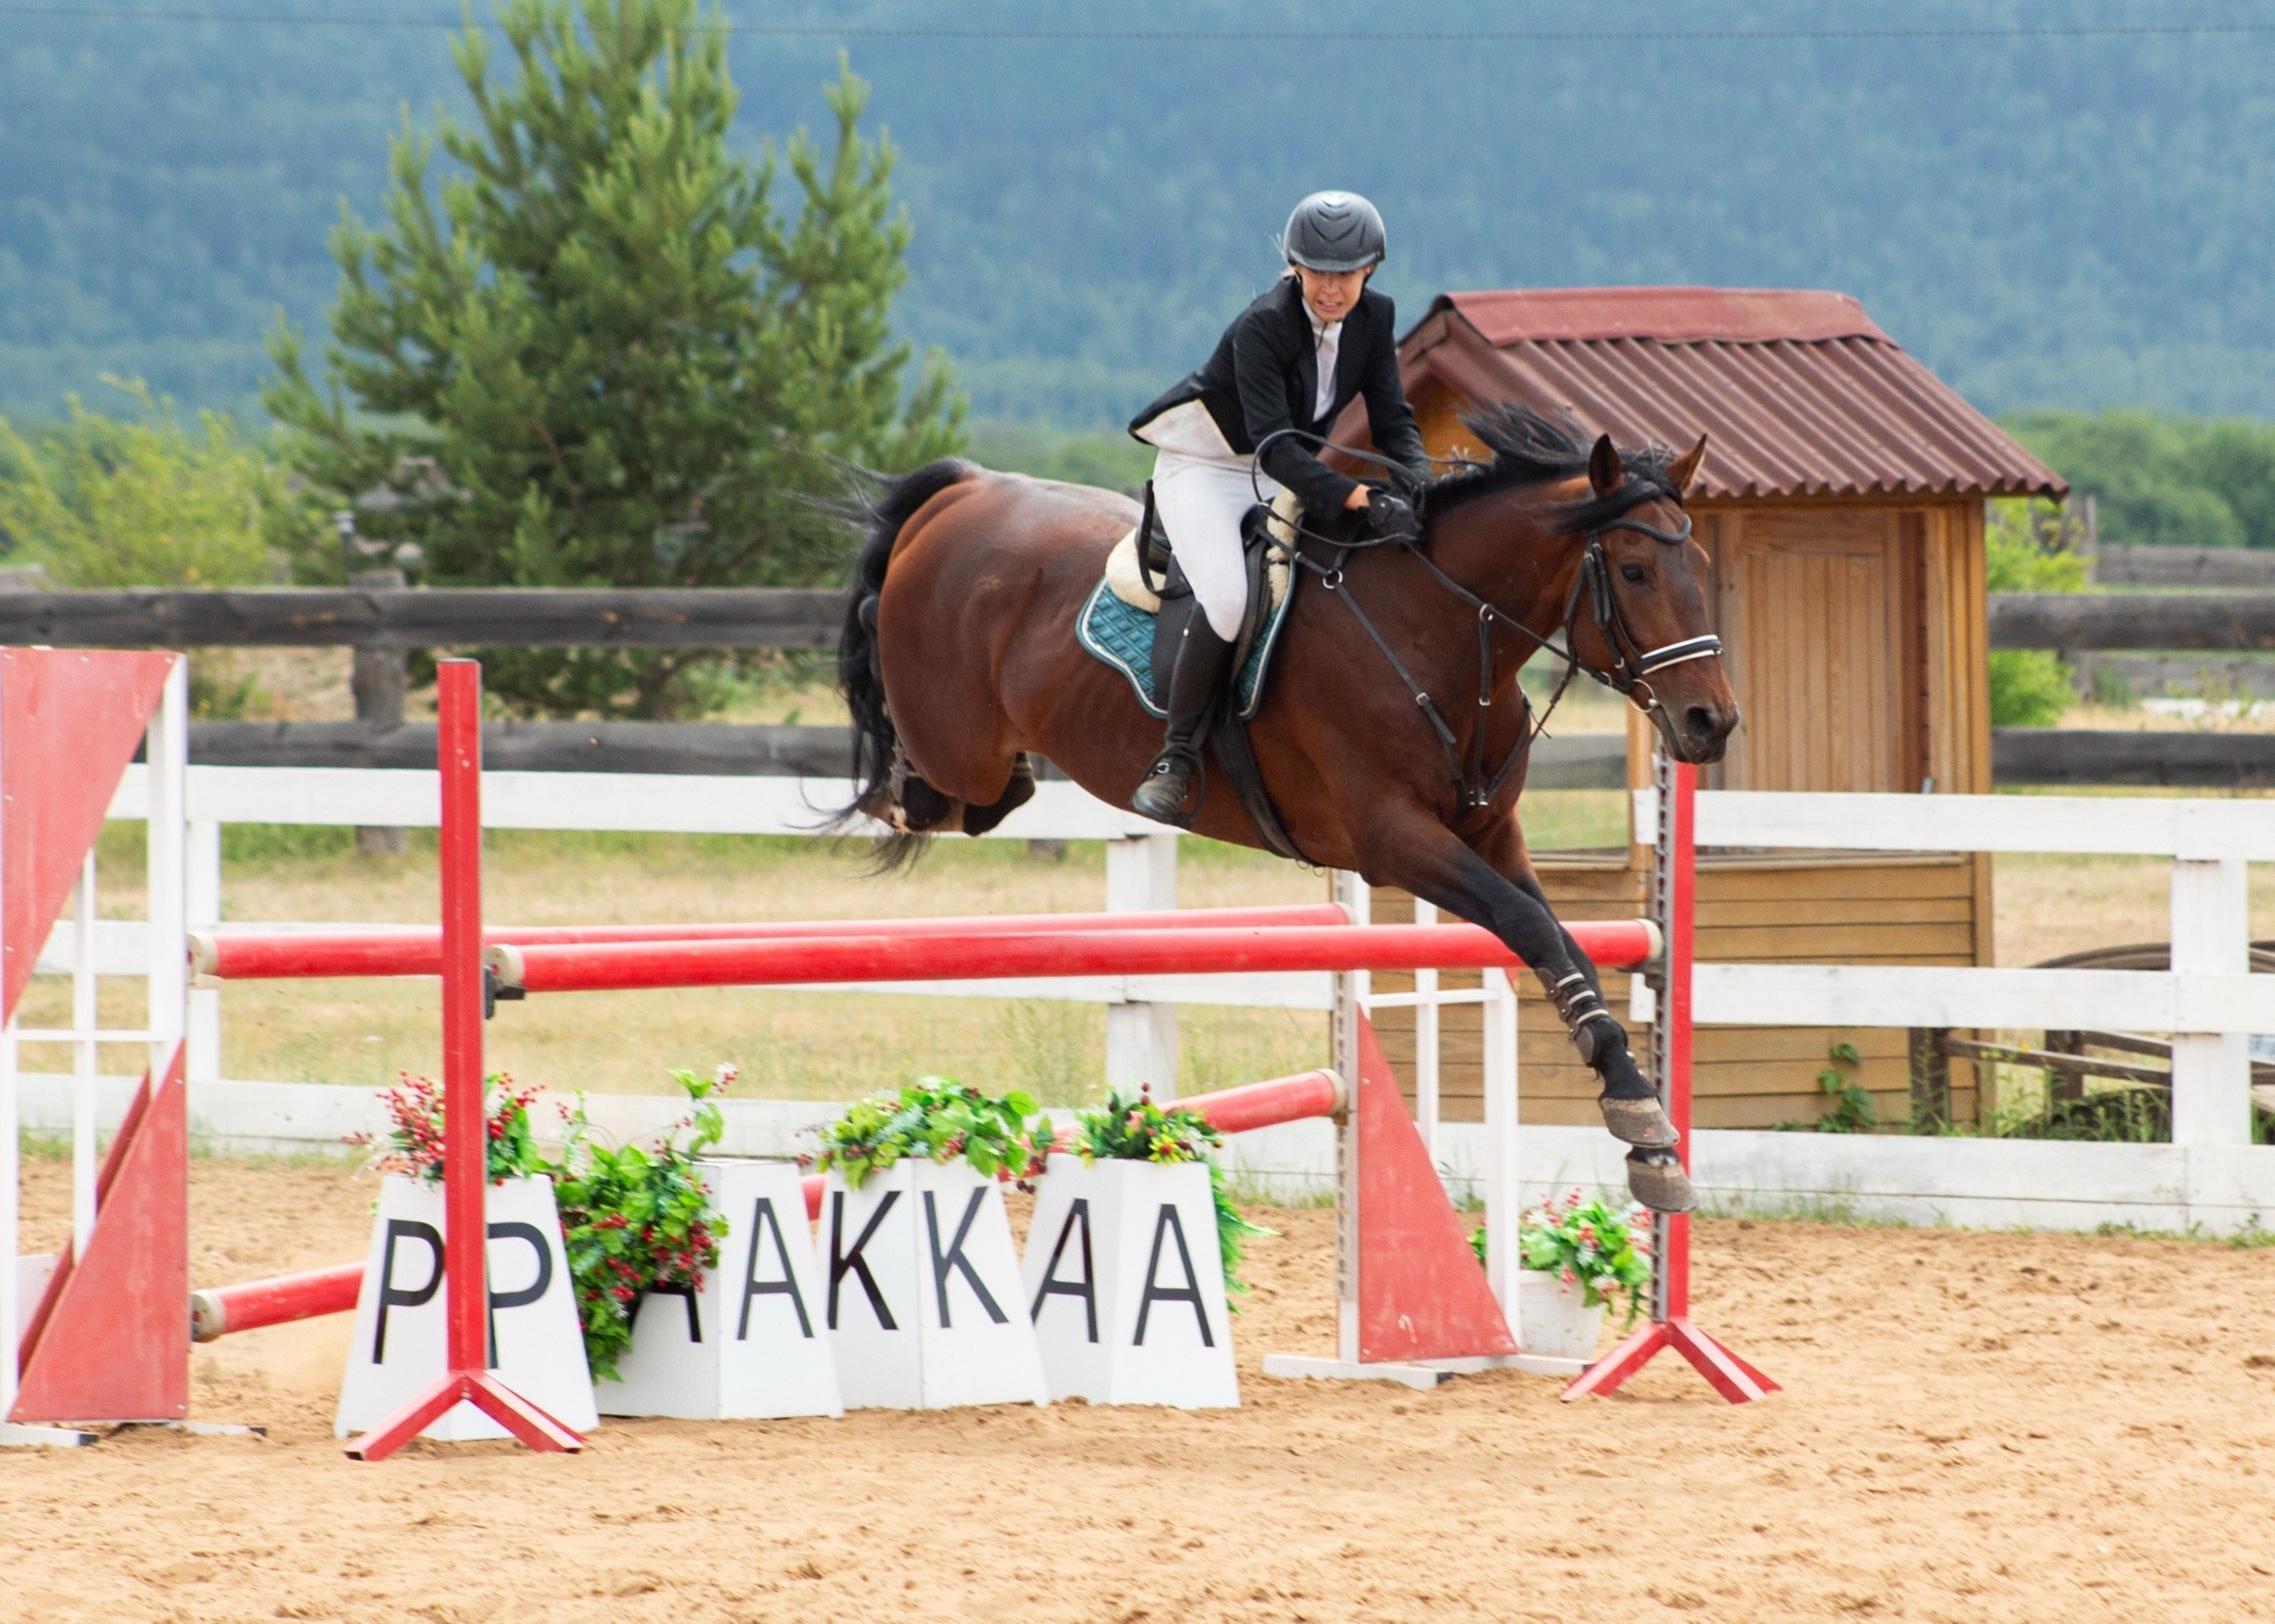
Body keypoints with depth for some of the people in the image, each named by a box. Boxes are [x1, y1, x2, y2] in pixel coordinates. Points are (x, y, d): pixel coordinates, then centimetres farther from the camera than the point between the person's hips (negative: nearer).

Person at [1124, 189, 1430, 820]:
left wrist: (1420, 487, -26)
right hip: (1206, 470, -7)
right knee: (1229, 598, -30)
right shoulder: (1262, 326, -28)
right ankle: (1177, 754, -17)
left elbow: (1392, 420, -5)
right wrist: (1362, 498, -47)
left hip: (1291, 473, 7)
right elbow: (1273, 444, -36)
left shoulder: (1374, 318, -8)